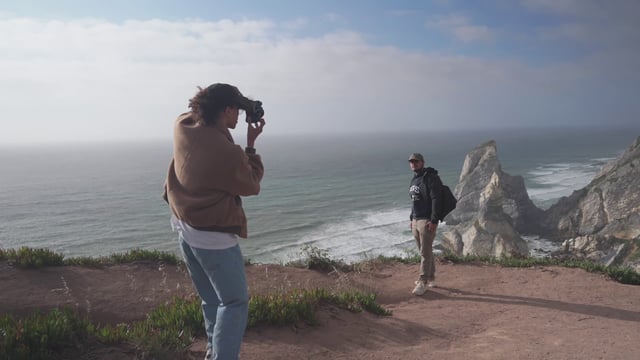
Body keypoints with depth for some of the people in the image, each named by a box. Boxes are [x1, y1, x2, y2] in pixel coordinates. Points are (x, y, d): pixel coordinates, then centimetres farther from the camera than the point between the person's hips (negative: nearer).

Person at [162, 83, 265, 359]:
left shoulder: (182, 128, -5)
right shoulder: (229, 152, -25)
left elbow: (193, 113, 22)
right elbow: (252, 186, -7)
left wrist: (208, 103, 9)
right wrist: (251, 145, -3)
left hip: (185, 229, 9)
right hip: (214, 236, -8)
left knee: (212, 300, 21)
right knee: (234, 303, 3)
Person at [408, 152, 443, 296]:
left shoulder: (431, 178, -11)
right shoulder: (414, 180, 16)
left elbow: (436, 200, -18)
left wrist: (433, 221, -23)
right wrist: (411, 219, 19)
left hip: (427, 221, -8)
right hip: (415, 221, 8)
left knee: (425, 252, -7)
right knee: (425, 251, 14)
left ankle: (423, 283, -4)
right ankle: (431, 279, 23)